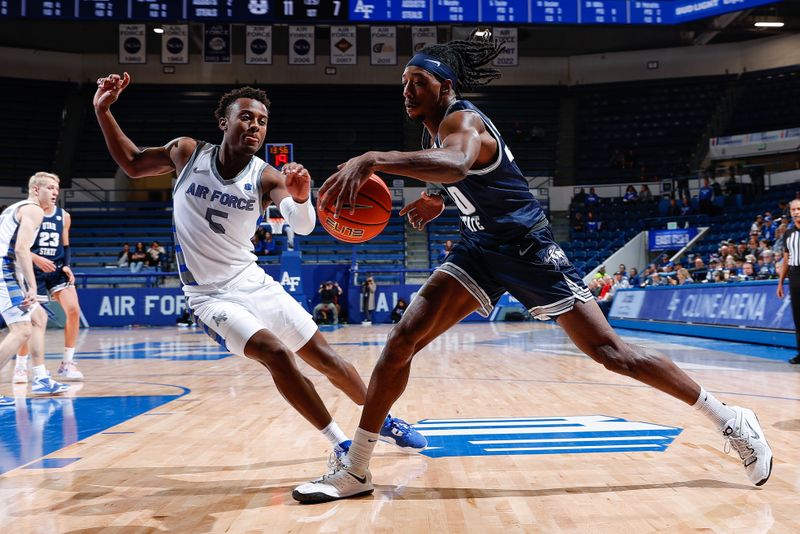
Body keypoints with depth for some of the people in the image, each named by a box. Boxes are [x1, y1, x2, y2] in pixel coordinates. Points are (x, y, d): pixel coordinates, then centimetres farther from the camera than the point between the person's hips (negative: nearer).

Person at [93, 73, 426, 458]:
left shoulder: (266, 177, -10)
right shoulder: (187, 153, -8)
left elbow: (303, 227, -28)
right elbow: (132, 164, 9)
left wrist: (301, 198, -50)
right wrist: (103, 111, -2)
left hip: (254, 282, 3)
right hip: (210, 295, -2)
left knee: (324, 356, 7)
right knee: (276, 354, -25)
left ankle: (381, 422, 29)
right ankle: (340, 444, -14)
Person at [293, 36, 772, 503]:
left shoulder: (463, 120, -19)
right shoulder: (433, 130, 9)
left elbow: (456, 164, -47)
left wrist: (372, 159, -57)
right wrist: (439, 203, 12)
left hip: (528, 249, -8)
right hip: (481, 247, 8)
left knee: (611, 351, -8)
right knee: (401, 340, -6)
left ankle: (731, 420, 11)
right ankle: (354, 470, 0)